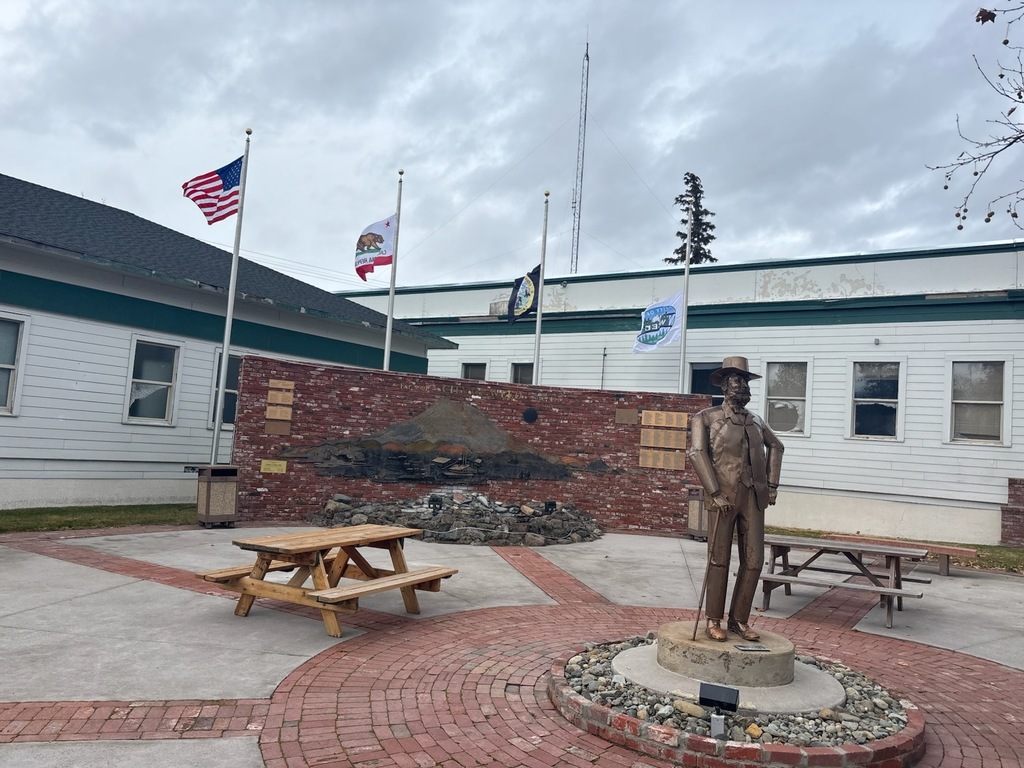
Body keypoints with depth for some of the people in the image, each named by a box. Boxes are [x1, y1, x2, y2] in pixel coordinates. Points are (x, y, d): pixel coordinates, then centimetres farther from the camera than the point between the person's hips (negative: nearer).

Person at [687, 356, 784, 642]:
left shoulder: (755, 421, 16)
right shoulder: (706, 418, 0)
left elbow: (775, 446, 30)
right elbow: (697, 453, -9)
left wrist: (772, 484, 19)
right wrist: (715, 493, -16)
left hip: (754, 497, 5)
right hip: (724, 497, -5)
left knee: (754, 561, 5)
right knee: (719, 560, 1)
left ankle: (739, 619, 20)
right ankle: (714, 621, 13)